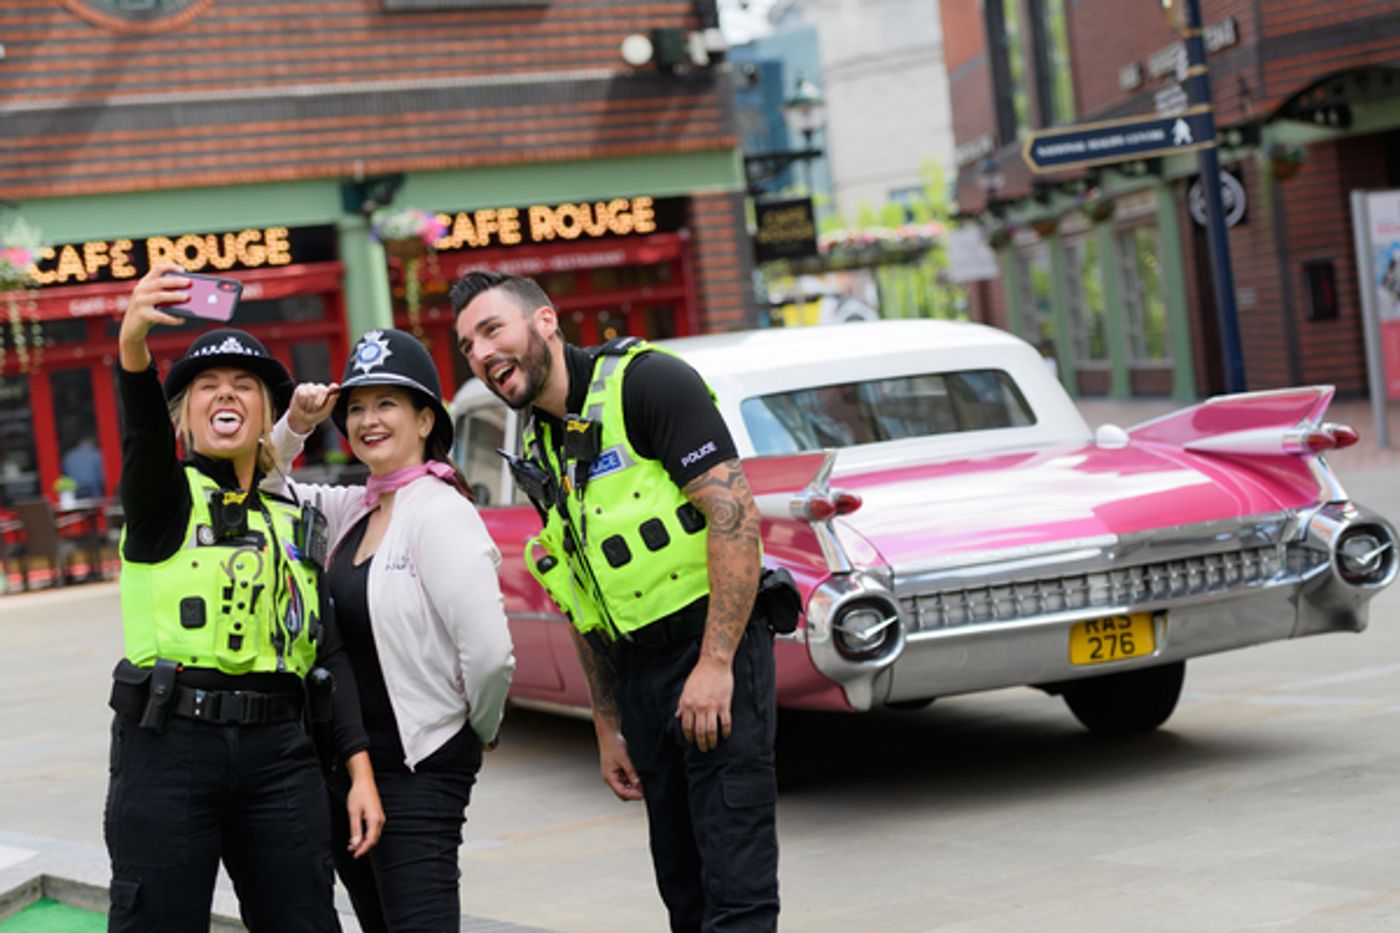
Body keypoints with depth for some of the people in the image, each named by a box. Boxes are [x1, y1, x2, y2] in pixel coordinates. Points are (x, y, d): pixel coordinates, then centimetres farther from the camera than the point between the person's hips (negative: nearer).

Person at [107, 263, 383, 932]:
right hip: (168, 746, -4)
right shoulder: (165, 497, 3)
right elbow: (142, 429, -20)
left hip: (277, 754, 4)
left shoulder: (292, 522, 17)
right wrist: (133, 342, -42)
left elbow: (327, 652, 13)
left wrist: (362, 771, 4)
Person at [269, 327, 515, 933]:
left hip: (420, 770, -8)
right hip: (349, 765, 8)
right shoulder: (351, 510, 10)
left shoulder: (440, 514, -15)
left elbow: (490, 652, -21)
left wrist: (481, 729, -5)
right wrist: (293, 426, 2)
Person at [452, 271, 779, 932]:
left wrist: (715, 663, -22)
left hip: (716, 651, -8)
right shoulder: (541, 451, 14)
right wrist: (608, 729, 16)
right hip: (638, 673, 8)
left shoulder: (648, 382, -10)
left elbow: (734, 513, -18)